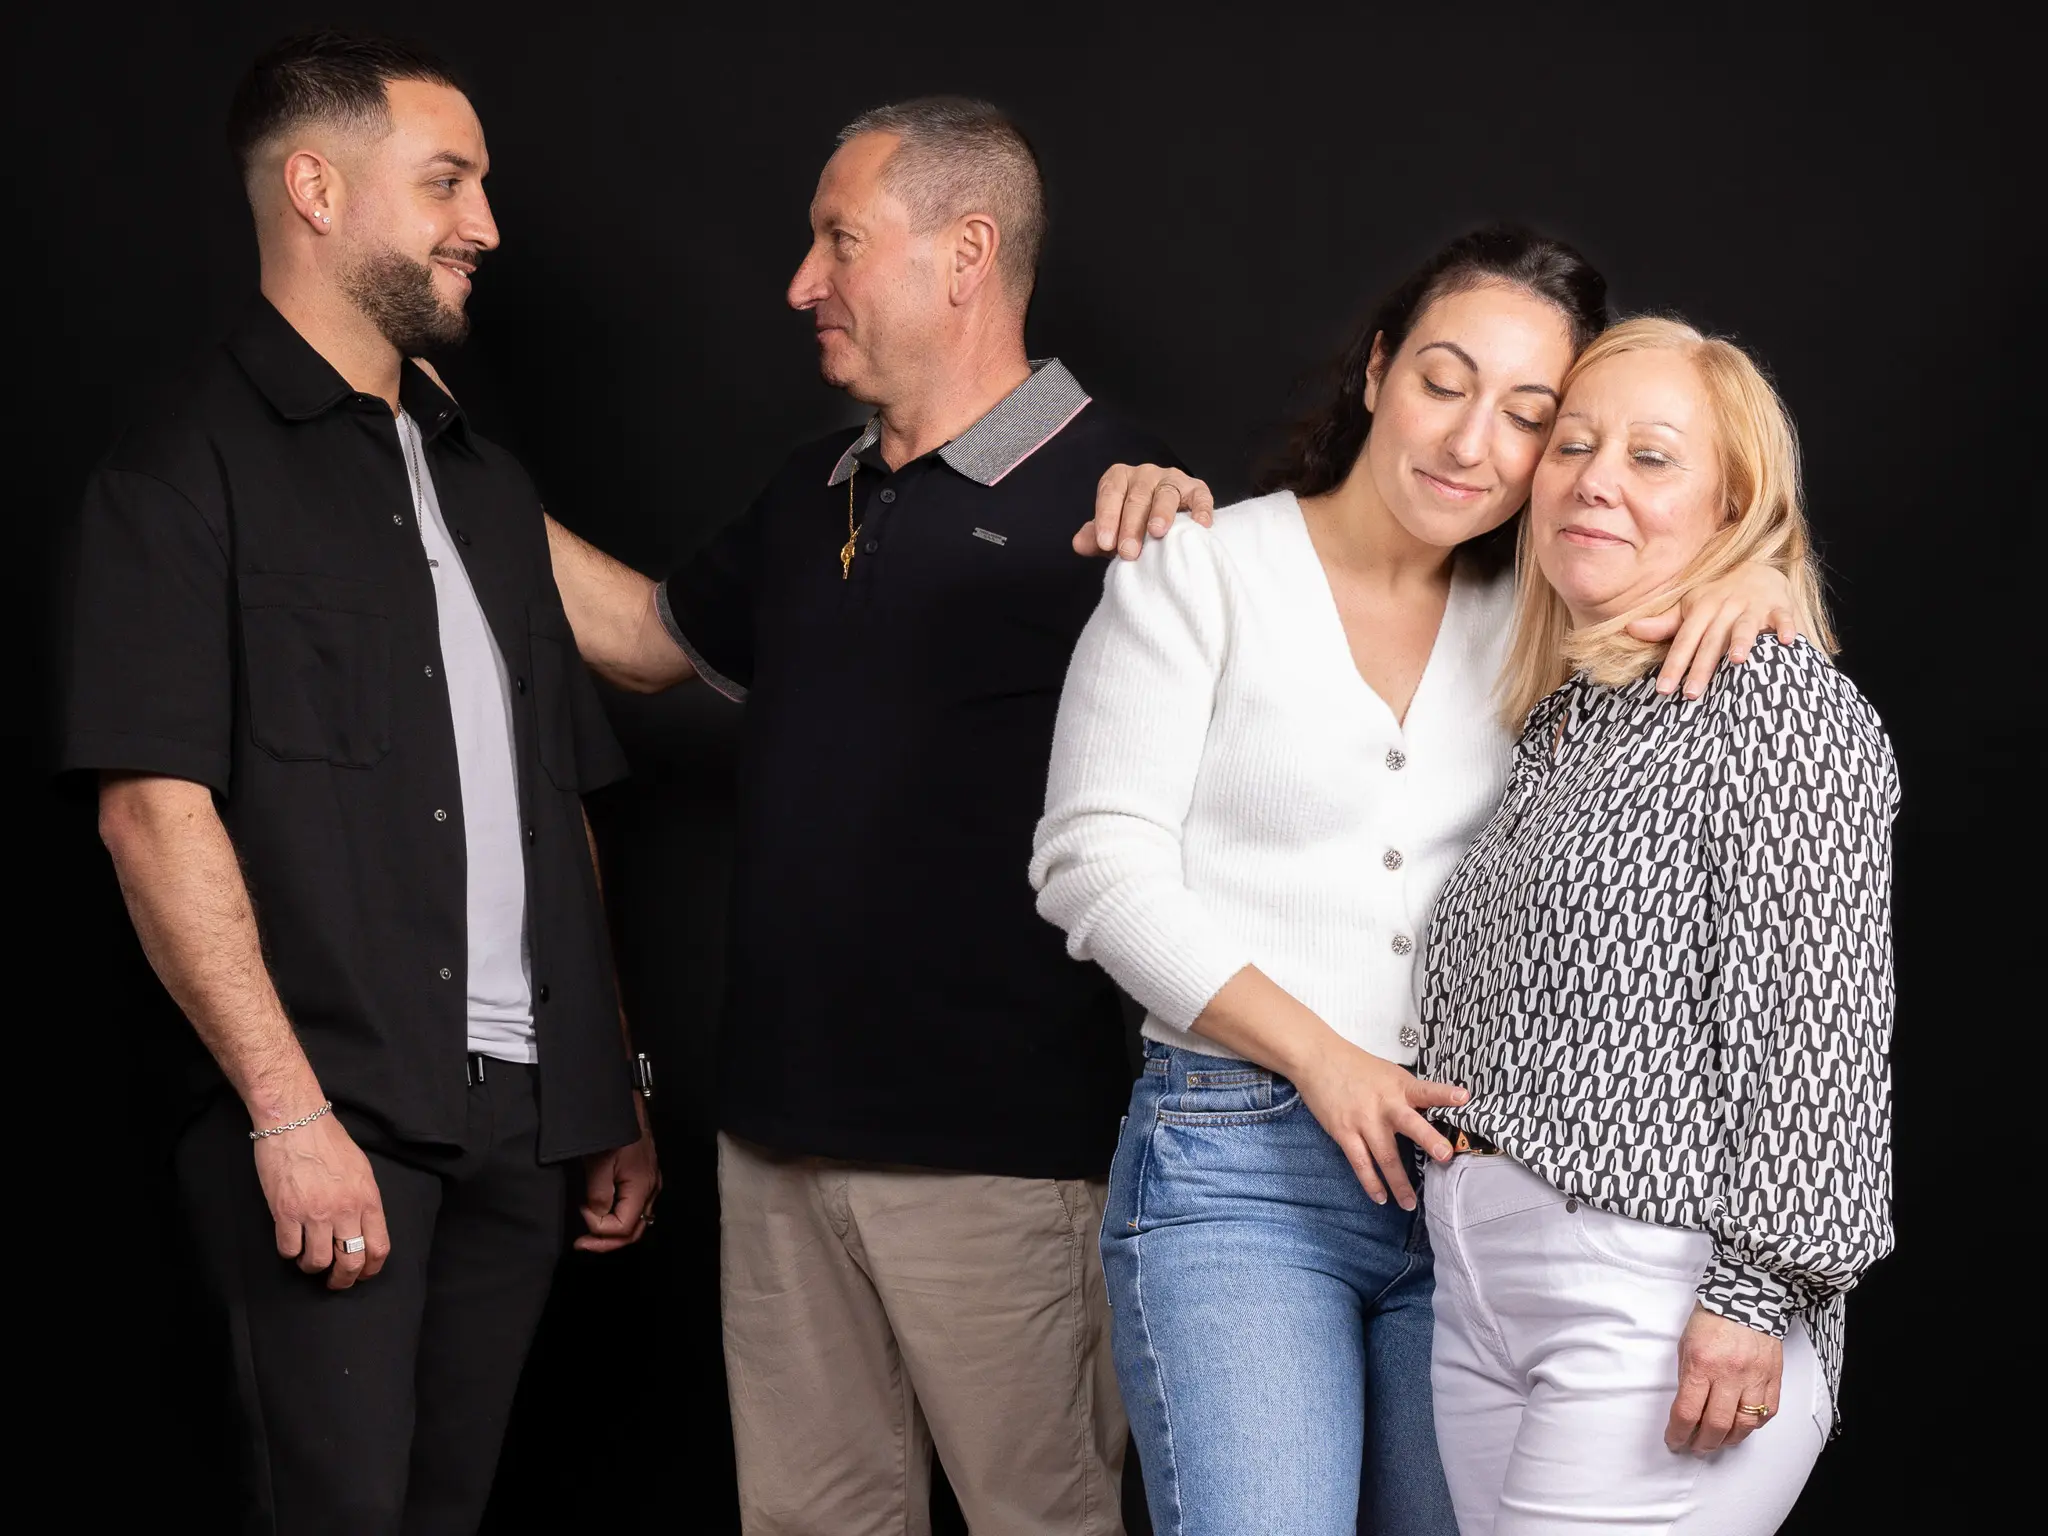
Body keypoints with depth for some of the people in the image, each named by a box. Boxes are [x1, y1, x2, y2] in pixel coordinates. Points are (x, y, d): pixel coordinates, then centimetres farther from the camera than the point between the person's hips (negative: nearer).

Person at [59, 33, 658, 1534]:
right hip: (333, 1117, -6)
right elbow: (155, 807, -13)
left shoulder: (484, 480, 21)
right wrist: (291, 1115, -19)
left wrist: (619, 1088, 16)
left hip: (518, 1122, 7)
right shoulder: (192, 470, -3)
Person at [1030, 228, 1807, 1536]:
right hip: (1234, 1166, -4)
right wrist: (1319, 1057, -12)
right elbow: (1098, 864, -6)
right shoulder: (1204, 570, -1)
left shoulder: (1539, 616, 10)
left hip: (1465, 1161, 4)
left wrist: (1760, 587, -7)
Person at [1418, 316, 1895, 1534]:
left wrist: (1758, 1293, -18)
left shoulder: (1780, 705, -6)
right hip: (1480, 1286, 8)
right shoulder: (1550, 724, 17)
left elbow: (1820, 1020, -13)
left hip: (1662, 1300, -8)